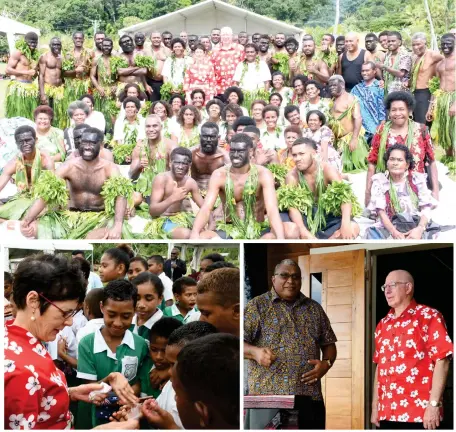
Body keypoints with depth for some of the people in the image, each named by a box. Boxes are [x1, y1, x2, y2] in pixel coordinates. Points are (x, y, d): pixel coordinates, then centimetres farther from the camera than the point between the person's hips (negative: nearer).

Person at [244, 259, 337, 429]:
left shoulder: (314, 309, 16)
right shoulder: (256, 306, 4)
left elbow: (329, 343, 18)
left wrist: (326, 363, -2)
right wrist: (255, 351, -21)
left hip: (309, 395, 4)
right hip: (267, 394, -3)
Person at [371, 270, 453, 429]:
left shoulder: (428, 316, -2)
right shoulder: (383, 325, 15)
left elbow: (442, 360, -9)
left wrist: (433, 404, -16)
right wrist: (375, 407, 12)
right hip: (387, 413, 6)